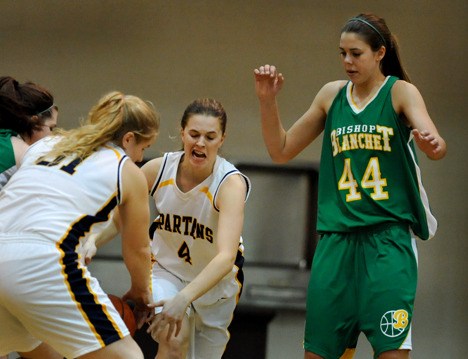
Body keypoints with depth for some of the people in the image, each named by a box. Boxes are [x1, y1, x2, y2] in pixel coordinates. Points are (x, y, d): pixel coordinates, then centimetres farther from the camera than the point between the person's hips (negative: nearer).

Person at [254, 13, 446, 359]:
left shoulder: (400, 92, 0)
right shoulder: (332, 95, 12)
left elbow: (437, 147, -16)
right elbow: (282, 150, 18)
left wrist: (431, 143, -40)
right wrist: (268, 100, 4)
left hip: (388, 236, -4)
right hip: (336, 236, 4)